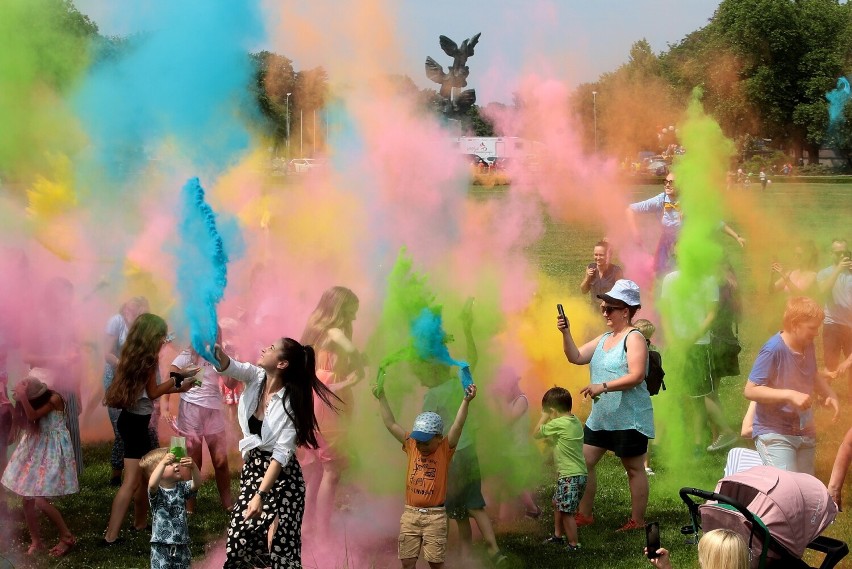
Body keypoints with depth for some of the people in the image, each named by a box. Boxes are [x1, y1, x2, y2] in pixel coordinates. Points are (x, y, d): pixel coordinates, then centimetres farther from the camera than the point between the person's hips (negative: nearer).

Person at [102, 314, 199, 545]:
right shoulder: (149, 359, -16)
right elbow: (153, 392, -8)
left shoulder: (135, 355, 9)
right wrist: (177, 377, 0)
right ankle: (111, 537, -11)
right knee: (132, 481, -8)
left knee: (146, 473, 22)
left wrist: (179, 388, 18)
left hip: (132, 418, 9)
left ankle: (140, 522, 35)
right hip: (136, 422, -9)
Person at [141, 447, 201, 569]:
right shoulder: (156, 491, -8)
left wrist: (193, 467, -34)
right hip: (162, 545, -4)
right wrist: (163, 463, -44)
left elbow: (197, 483, -14)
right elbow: (152, 484, -32)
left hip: (182, 544, 4)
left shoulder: (182, 488, 4)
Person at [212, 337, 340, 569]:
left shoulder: (290, 403, -18)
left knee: (280, 545, -6)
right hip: (252, 470, 6)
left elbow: (282, 453, -22)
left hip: (281, 476, -6)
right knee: (238, 539, 4)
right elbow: (228, 366, -22)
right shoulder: (256, 378, -3)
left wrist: (261, 495, -28)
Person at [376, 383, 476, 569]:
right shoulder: (411, 446, 3)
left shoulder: (445, 450, -5)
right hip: (410, 514, 3)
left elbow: (458, 426, -18)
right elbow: (391, 424, 3)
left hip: (435, 516, -3)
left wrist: (466, 401, -30)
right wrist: (381, 398, 0)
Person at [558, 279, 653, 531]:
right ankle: (585, 515, 18)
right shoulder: (603, 339, 13)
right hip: (600, 417, 9)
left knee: (634, 469, 2)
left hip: (629, 418, -9)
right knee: (584, 462, 8)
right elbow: (576, 357, 7)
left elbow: (637, 376, -23)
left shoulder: (634, 338, -13)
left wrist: (603, 386, -29)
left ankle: (637, 521, 10)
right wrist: (566, 333, -8)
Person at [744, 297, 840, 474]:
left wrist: (830, 394, 1)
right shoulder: (773, 350, -20)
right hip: (774, 433, -8)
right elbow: (750, 390, -21)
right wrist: (790, 395, -28)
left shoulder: (807, 346, 2)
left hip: (805, 432, 8)